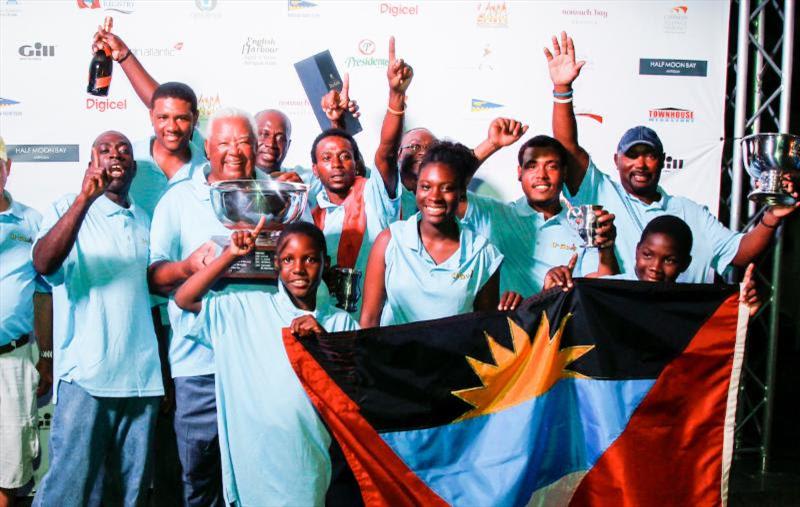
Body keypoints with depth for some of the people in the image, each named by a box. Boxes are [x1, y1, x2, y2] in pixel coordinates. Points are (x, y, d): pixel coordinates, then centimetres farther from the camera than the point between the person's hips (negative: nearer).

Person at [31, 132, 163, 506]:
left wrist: (165, 375, 15)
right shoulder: (69, 209, 3)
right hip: (85, 376, -4)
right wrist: (85, 198, -27)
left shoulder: (146, 224, 16)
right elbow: (43, 264, -17)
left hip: (143, 378, 5)